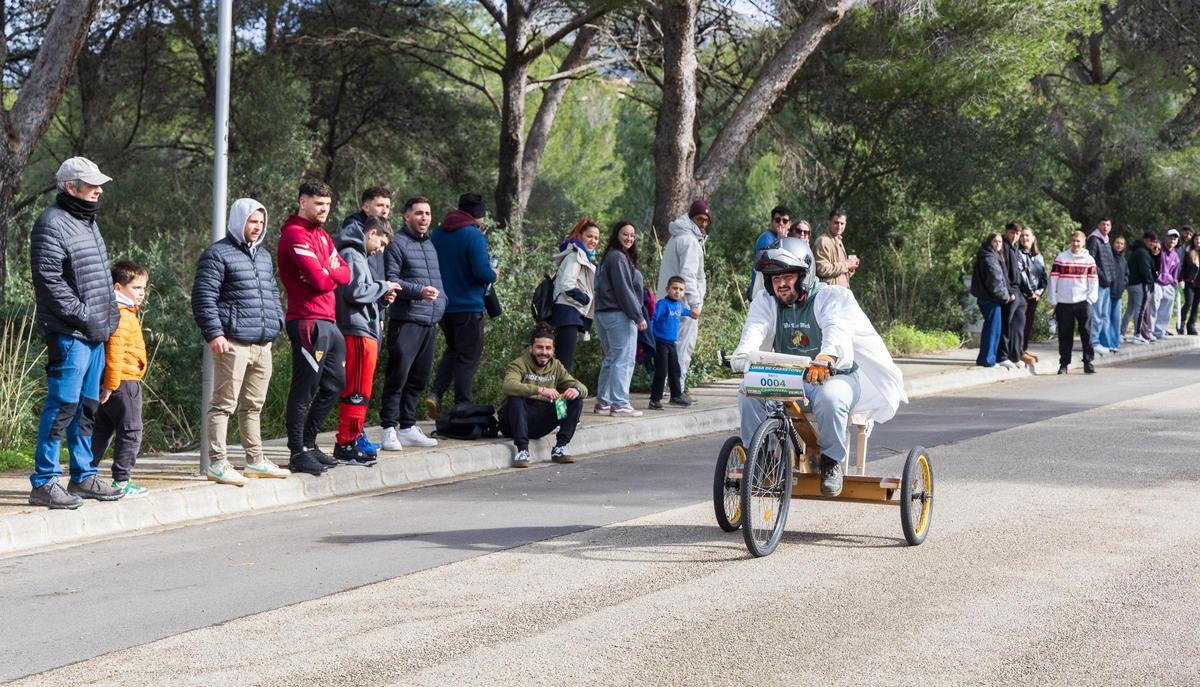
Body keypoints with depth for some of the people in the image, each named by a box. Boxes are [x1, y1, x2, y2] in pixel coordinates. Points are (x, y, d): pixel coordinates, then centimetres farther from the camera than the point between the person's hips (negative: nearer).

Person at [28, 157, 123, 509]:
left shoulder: (88, 222, 19)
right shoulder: (52, 224, -12)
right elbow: (49, 281, -18)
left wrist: (110, 314, 16)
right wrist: (84, 317, -18)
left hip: (95, 334, 9)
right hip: (68, 334, -9)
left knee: (87, 406, 15)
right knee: (62, 406, -9)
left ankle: (83, 476, 24)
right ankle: (44, 483, -4)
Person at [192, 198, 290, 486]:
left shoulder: (264, 256, 21)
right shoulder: (218, 254, -5)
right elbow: (203, 297, -10)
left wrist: (278, 322, 19)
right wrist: (214, 333, -17)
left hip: (263, 344, 8)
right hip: (234, 343, -8)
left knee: (253, 405, 15)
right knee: (224, 403, -7)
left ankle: (255, 460, 24)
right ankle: (217, 464, -5)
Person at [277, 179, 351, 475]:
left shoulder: (321, 235, 21)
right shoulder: (296, 235, -11)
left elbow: (344, 273, 11)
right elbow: (320, 281, -19)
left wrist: (327, 274, -9)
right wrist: (331, 275, 2)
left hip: (328, 322, 10)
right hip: (308, 322, -10)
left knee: (334, 383, 15)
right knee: (305, 388, -6)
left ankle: (308, 443, 24)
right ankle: (298, 453, 0)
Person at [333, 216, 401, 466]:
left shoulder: (357, 255, 21)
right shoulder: (351, 255, -10)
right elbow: (355, 291, -21)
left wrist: (382, 297, 10)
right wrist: (383, 287, -8)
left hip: (364, 331, 10)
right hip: (358, 332, -10)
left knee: (358, 392, 14)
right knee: (357, 392, -8)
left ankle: (352, 439, 19)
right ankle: (346, 445, -5)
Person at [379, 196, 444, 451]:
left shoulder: (430, 244, 20)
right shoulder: (397, 243, -5)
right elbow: (391, 279, -13)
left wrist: (441, 299, 13)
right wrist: (419, 291, -23)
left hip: (430, 322, 8)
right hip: (406, 322, -8)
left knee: (418, 378, 11)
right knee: (398, 376, -8)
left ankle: (407, 427, 19)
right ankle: (389, 429, -5)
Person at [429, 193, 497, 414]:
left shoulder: (437, 234, 7)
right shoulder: (474, 236, -16)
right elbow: (482, 272, -23)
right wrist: (493, 275, -2)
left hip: (442, 304, 7)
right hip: (468, 306, -7)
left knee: (453, 350, 21)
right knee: (469, 356, 3)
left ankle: (436, 393, 5)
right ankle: (461, 406, 2)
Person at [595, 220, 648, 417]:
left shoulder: (612, 257, 18)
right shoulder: (618, 257, -12)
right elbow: (624, 290, -17)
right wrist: (638, 316, -16)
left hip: (605, 314, 10)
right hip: (619, 315, -10)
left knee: (611, 360, 15)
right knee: (624, 360, -8)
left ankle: (603, 403, 19)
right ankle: (620, 405, -9)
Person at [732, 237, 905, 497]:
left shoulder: (834, 296, -9)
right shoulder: (766, 301, 3)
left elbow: (838, 329, -31)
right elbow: (755, 330, -17)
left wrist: (826, 358, -54)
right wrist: (743, 358, -42)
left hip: (836, 376, -4)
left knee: (830, 397, -38)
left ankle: (832, 461, -14)